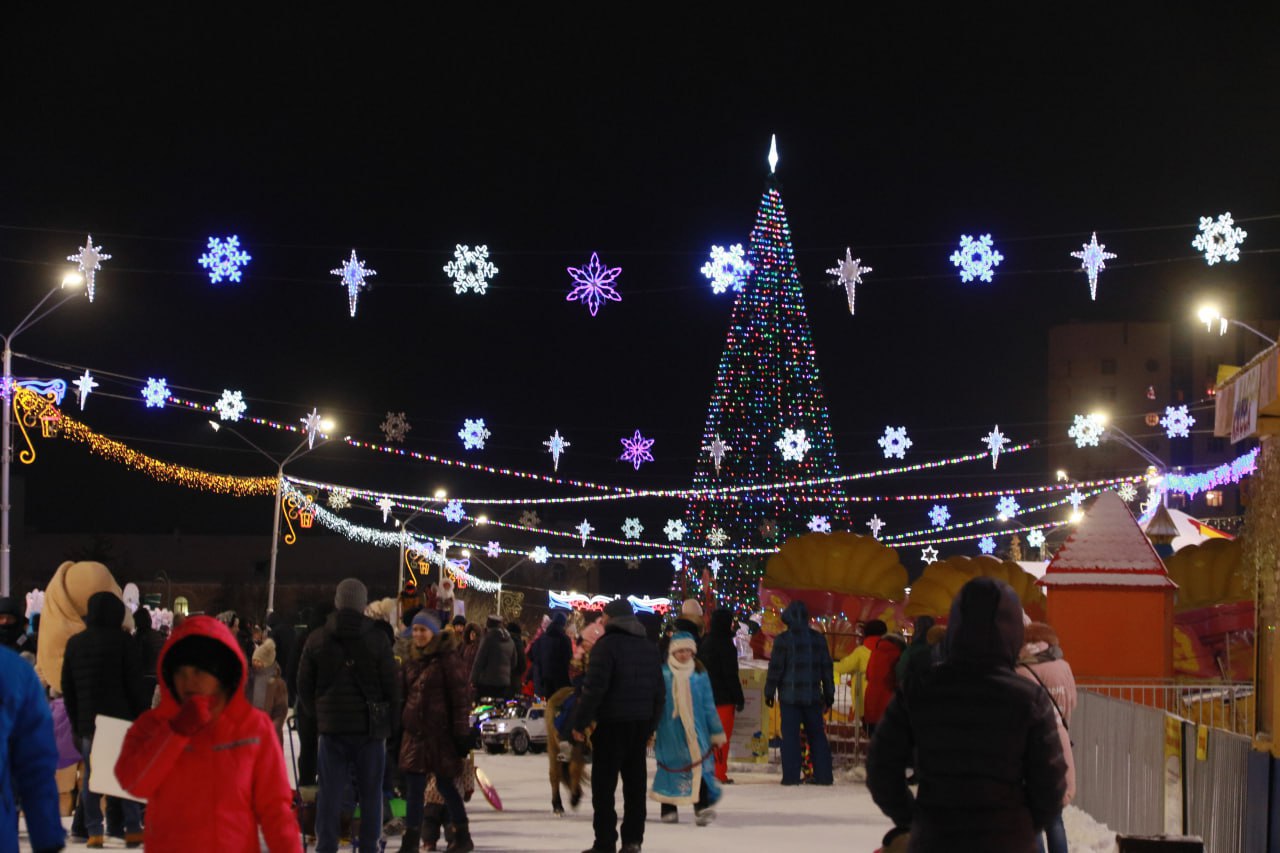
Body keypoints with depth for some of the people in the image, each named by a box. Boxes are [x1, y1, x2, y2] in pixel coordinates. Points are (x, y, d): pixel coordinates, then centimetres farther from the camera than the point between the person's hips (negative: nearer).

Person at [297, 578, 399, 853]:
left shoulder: (316, 640, 2)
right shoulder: (377, 639, -7)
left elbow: (304, 686, 6)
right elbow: (392, 685, -4)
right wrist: (389, 719, 9)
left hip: (331, 726, 2)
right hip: (370, 726, -2)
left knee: (330, 791, 6)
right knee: (370, 791, 6)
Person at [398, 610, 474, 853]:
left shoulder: (447, 659, -8)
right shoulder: (411, 660, 13)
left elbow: (460, 697, -10)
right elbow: (402, 694, 19)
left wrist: (461, 733, -12)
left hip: (440, 732, -6)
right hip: (414, 731, 6)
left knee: (445, 784, 3)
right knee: (414, 786, 5)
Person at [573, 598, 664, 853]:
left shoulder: (607, 644, -11)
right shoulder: (650, 647, 12)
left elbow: (594, 688, -17)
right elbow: (659, 692, 14)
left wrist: (580, 723, -11)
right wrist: (651, 725, 20)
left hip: (611, 724, -7)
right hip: (641, 724, 7)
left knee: (604, 784, -2)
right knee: (635, 782, 12)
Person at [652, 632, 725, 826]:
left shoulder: (700, 674, 4)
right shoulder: (663, 673, -2)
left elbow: (708, 705, 9)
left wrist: (716, 731, 10)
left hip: (696, 729, 0)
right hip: (670, 730, 0)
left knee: (700, 765, -11)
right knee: (670, 767, 8)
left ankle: (702, 807, -13)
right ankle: (669, 809, 20)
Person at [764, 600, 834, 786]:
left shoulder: (783, 639, -7)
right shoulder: (818, 639, 6)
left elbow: (775, 668, -5)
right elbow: (826, 668, 11)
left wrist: (769, 692, 5)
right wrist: (829, 694, 19)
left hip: (790, 696, -3)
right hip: (813, 697, 4)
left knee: (790, 735, -2)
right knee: (817, 734, 9)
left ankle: (791, 775, -6)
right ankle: (823, 775, 7)